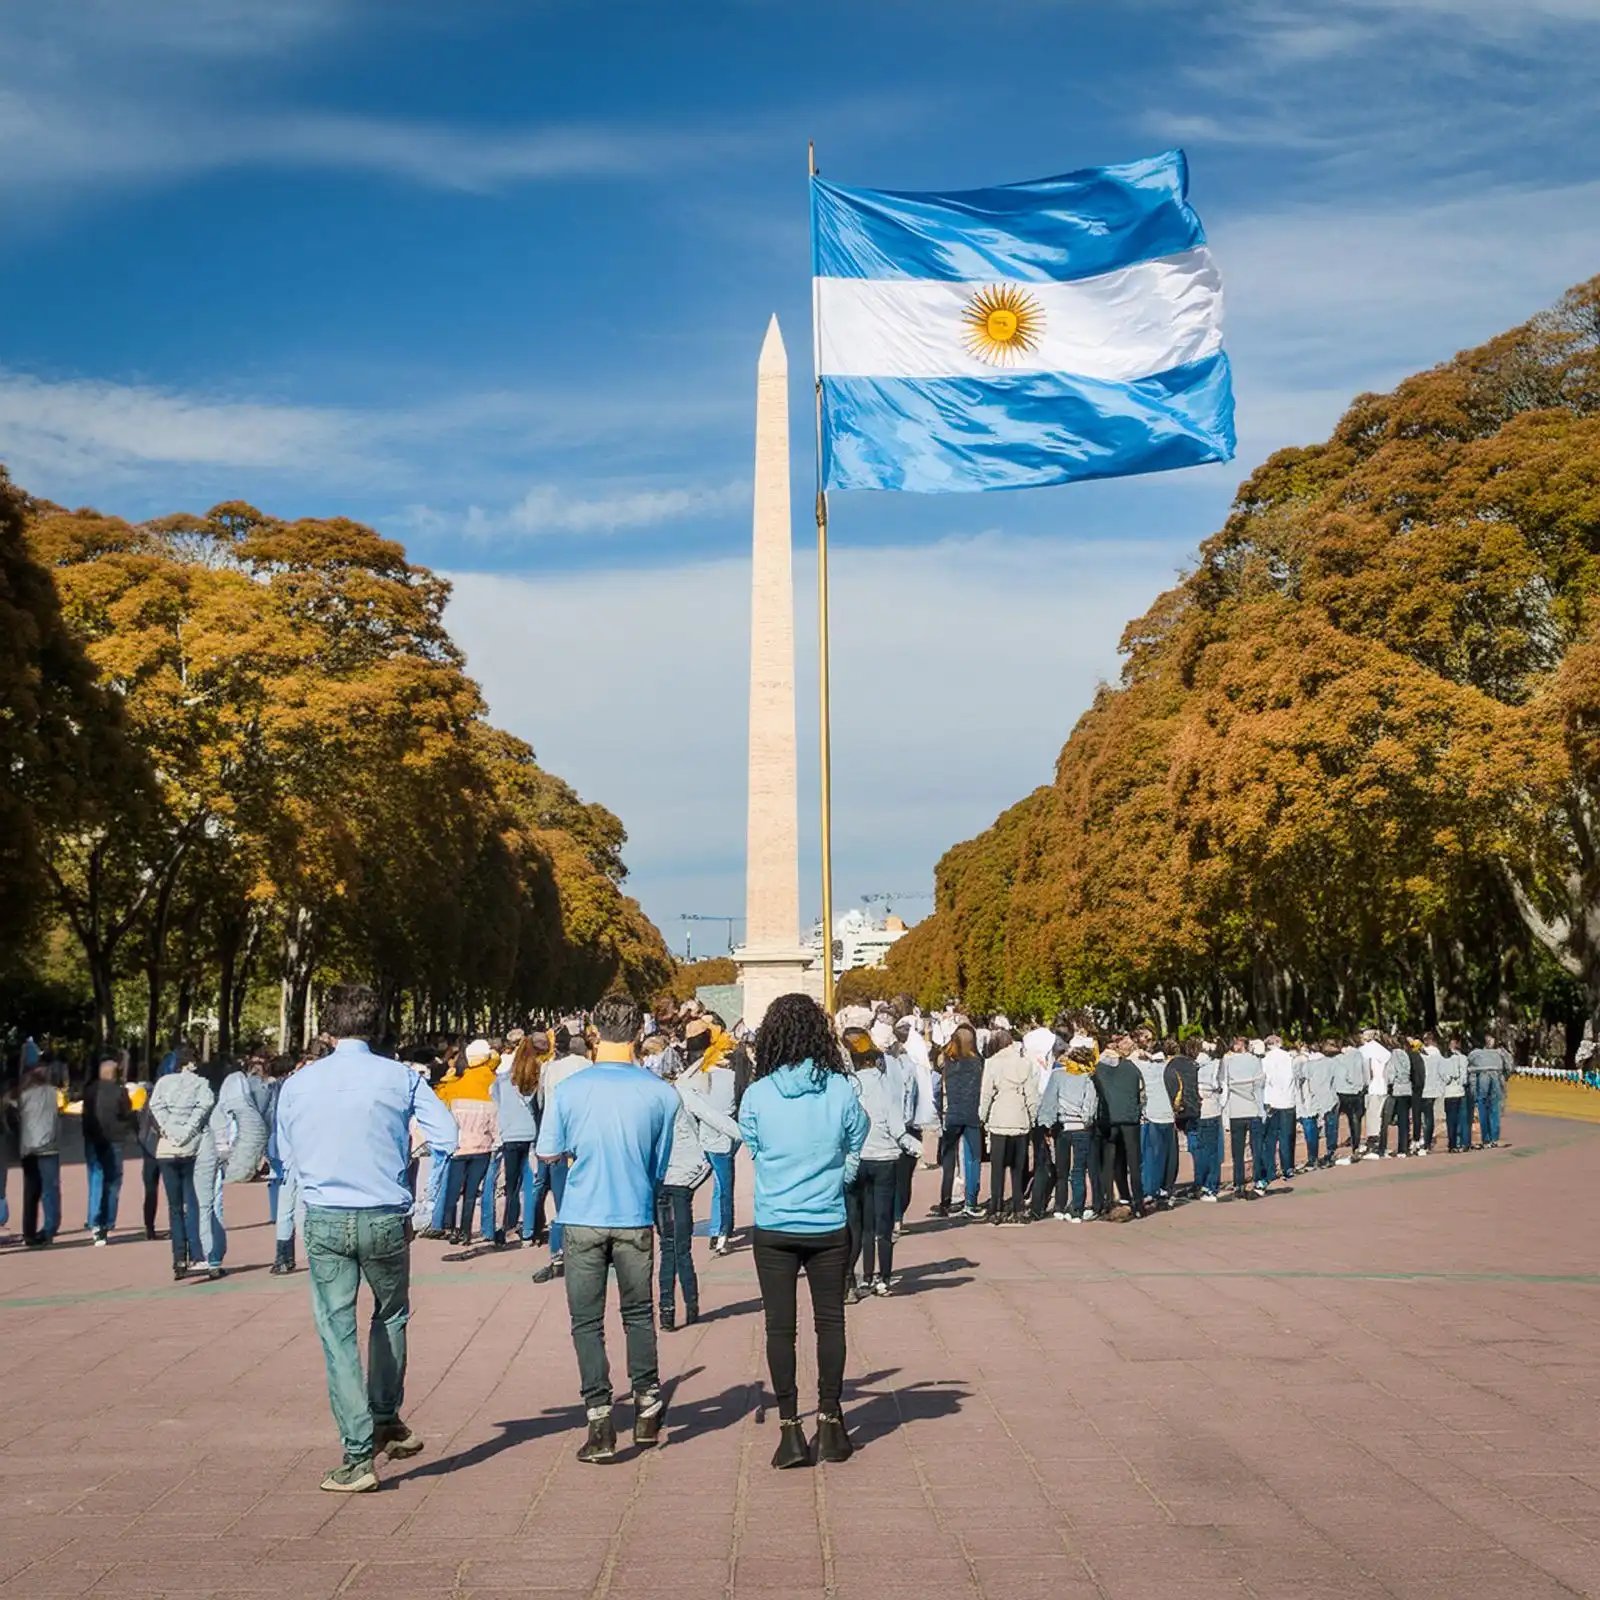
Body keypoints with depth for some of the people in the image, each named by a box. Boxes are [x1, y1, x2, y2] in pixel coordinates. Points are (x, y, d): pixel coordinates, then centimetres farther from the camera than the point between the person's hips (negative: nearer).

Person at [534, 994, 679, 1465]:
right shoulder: (661, 1093, -6)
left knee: (587, 1321, 7)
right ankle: (647, 1409, 26)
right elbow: (662, 1166, 5)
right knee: (638, 1314, 19)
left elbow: (547, 1153, 4)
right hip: (636, 1219, 1)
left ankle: (600, 1425, 2)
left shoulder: (568, 1090, -8)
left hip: (582, 1220, -1)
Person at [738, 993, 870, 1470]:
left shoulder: (757, 1094, -10)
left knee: (780, 1326, 6)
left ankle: (790, 1429, 6)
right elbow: (856, 1148, 4)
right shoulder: (841, 1089, -9)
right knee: (829, 1322, 13)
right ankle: (830, 1421, 18)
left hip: (773, 1228, -1)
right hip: (828, 1226, 1)